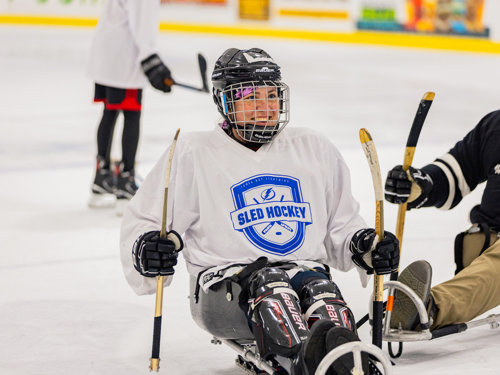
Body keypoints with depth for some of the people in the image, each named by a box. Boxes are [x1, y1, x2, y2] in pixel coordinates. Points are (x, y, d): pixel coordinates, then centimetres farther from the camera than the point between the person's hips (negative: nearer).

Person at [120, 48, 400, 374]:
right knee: (270, 285, -36)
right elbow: (141, 222, 10)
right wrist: (146, 250, -13)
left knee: (321, 291, -32)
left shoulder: (315, 150, 19)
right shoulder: (193, 154, 8)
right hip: (228, 277, -2)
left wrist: (365, 244, 6)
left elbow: (340, 225, 27)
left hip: (305, 269, 3)